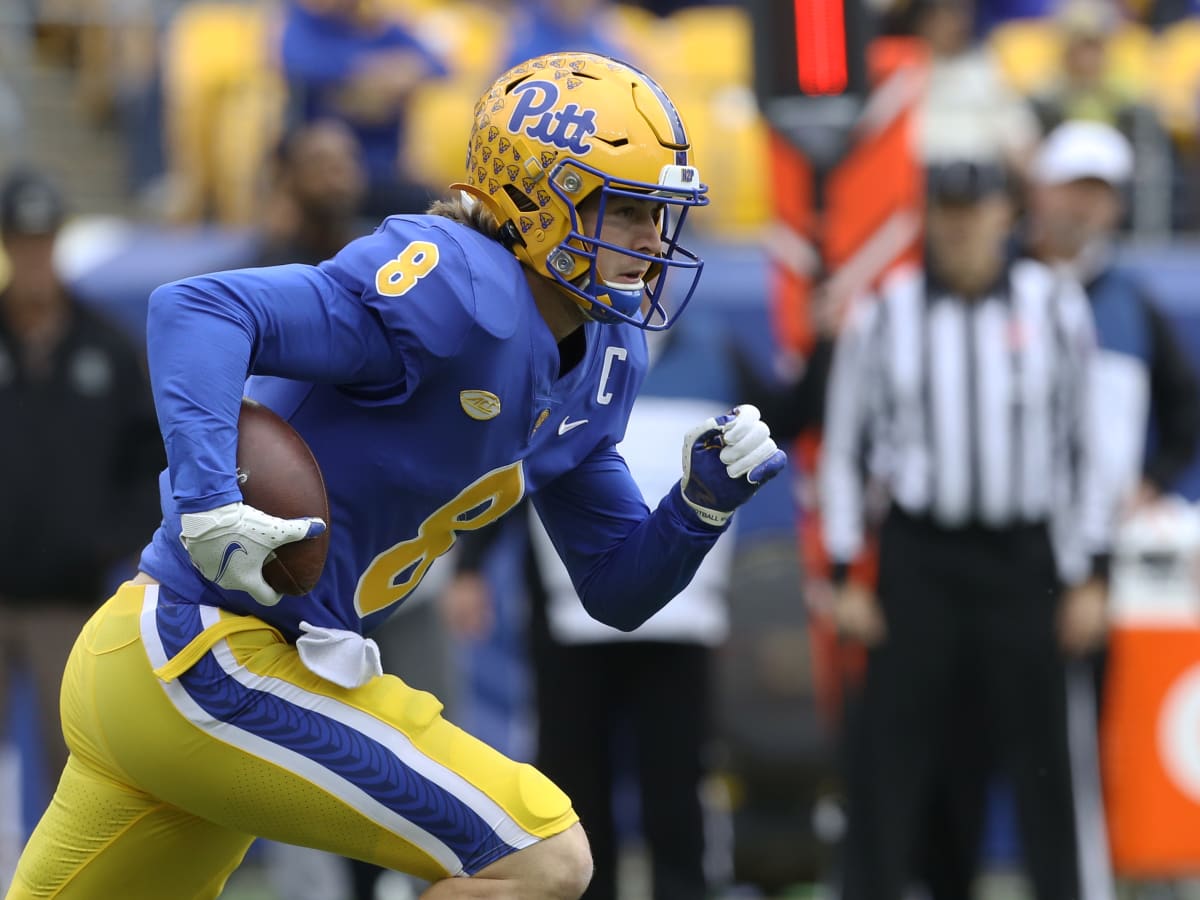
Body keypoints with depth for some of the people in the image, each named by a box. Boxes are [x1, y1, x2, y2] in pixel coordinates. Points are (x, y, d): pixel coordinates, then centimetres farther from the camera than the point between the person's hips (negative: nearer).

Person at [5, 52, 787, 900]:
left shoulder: (600, 359, 11)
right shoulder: (458, 294, -18)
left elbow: (617, 588, 17)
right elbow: (198, 311, -27)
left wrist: (703, 503, -1)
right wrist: (209, 503, -39)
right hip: (208, 664, -10)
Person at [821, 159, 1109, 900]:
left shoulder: (1054, 308, 3)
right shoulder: (885, 316, 2)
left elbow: (1081, 443, 7)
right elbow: (844, 450, 7)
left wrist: (1089, 575, 4)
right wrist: (845, 577, 1)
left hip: (1023, 557, 0)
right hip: (918, 554, 0)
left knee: (1038, 741, 0)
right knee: (896, 743, -3)